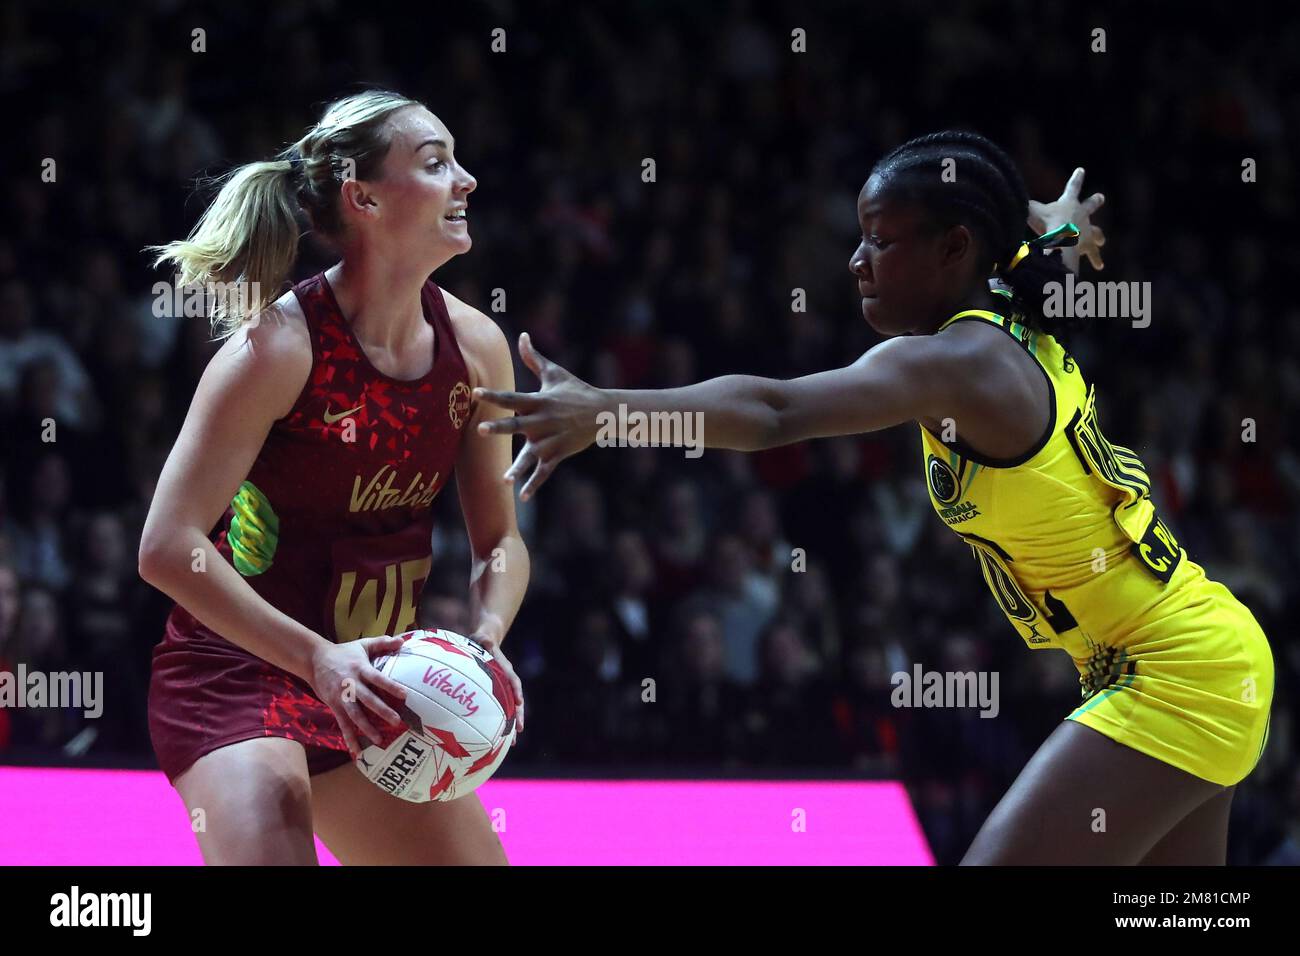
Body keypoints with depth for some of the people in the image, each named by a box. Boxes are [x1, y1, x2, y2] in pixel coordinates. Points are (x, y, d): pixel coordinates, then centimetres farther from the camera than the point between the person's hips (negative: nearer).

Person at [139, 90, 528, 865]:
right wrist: (317, 658, -27)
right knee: (269, 845, -29)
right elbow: (167, 548, -21)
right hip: (236, 674, -7)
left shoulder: (474, 346, -1)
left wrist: (484, 642, -11)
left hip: (369, 683, 7)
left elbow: (501, 541, 10)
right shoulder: (279, 347, -19)